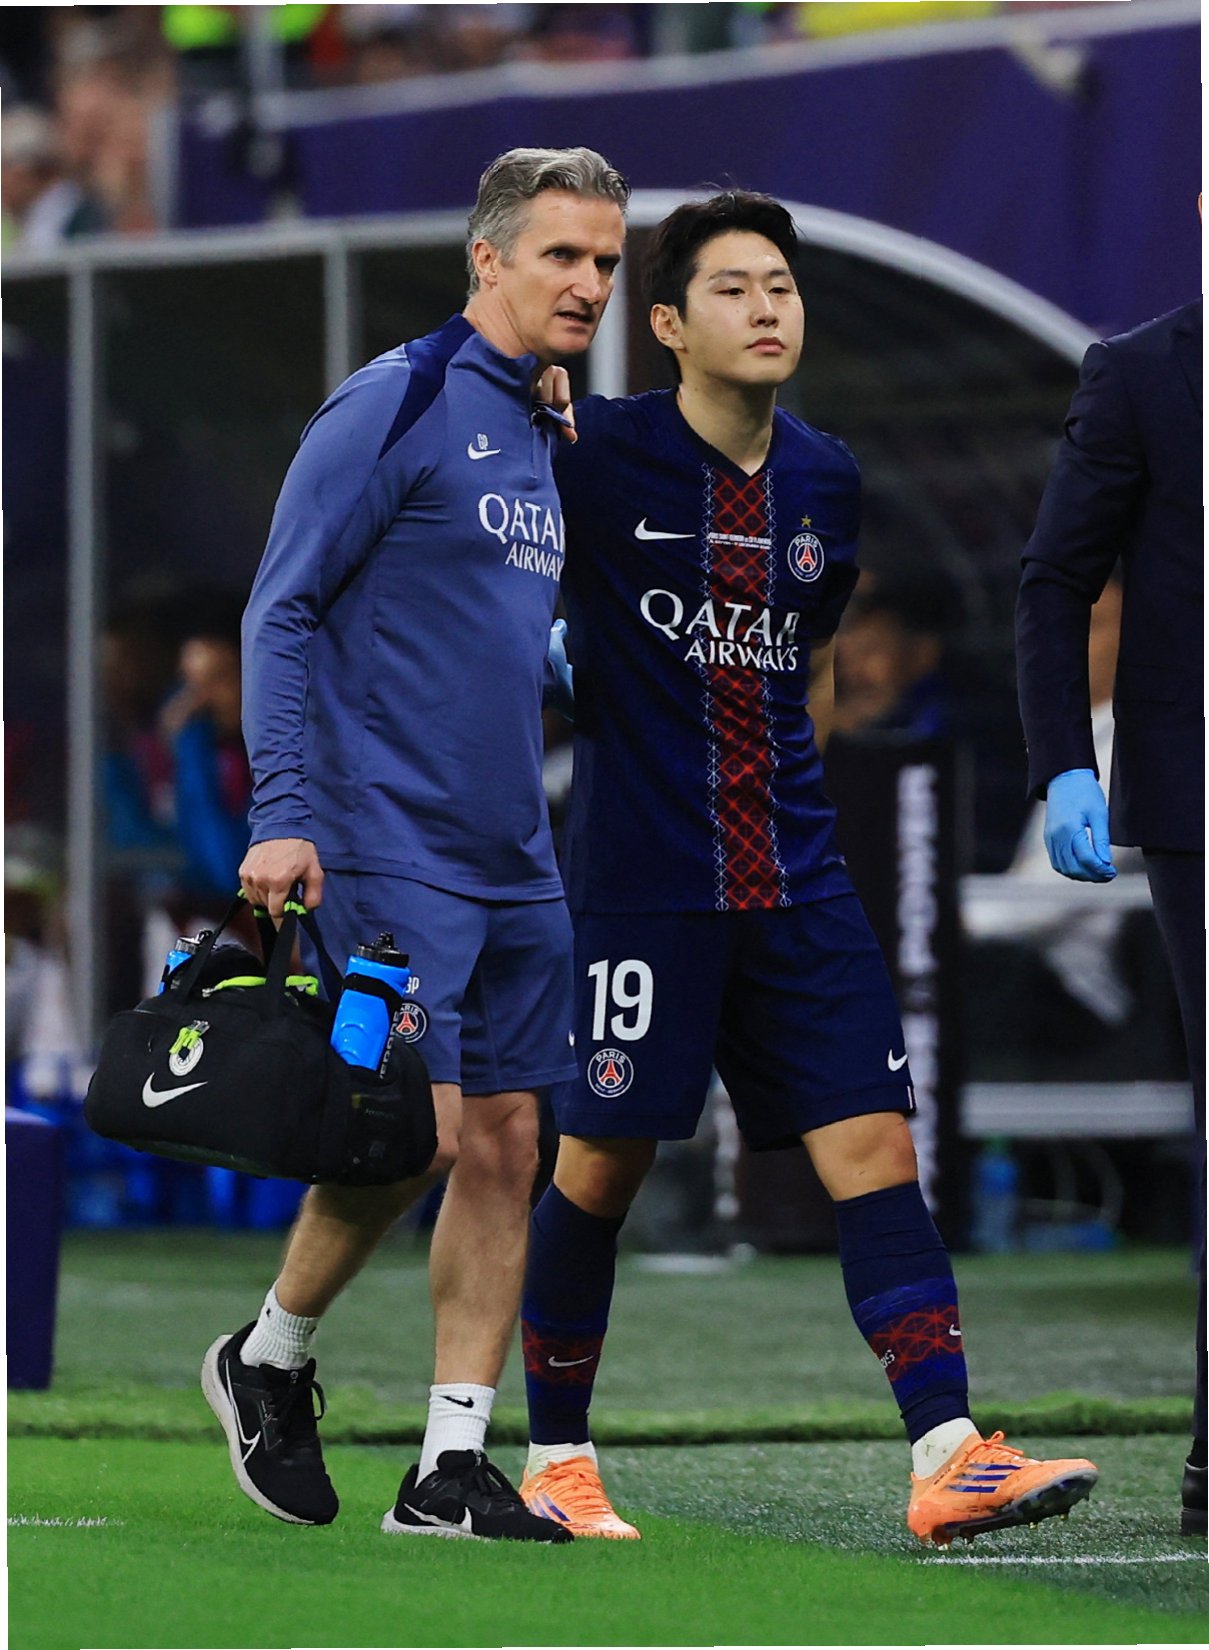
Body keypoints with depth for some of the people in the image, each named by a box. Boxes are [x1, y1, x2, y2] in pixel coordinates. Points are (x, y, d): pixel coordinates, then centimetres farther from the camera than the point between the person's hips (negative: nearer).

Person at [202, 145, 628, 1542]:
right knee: (417, 1131, -12)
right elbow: (280, 613, -11)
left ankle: (452, 1468, 8)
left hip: (513, 860, 8)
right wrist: (282, 811, -18)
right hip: (391, 848, -8)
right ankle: (267, 1359, 12)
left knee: (504, 1144, 4)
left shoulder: (542, 435, 16)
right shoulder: (395, 405, -9)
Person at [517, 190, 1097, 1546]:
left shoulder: (824, 481, 9)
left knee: (873, 1143, -5)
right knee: (600, 1165, 2)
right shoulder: (593, 455, -9)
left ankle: (949, 1457, -10)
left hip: (793, 878, 5)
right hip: (636, 879, -5)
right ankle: (555, 1458, 19)